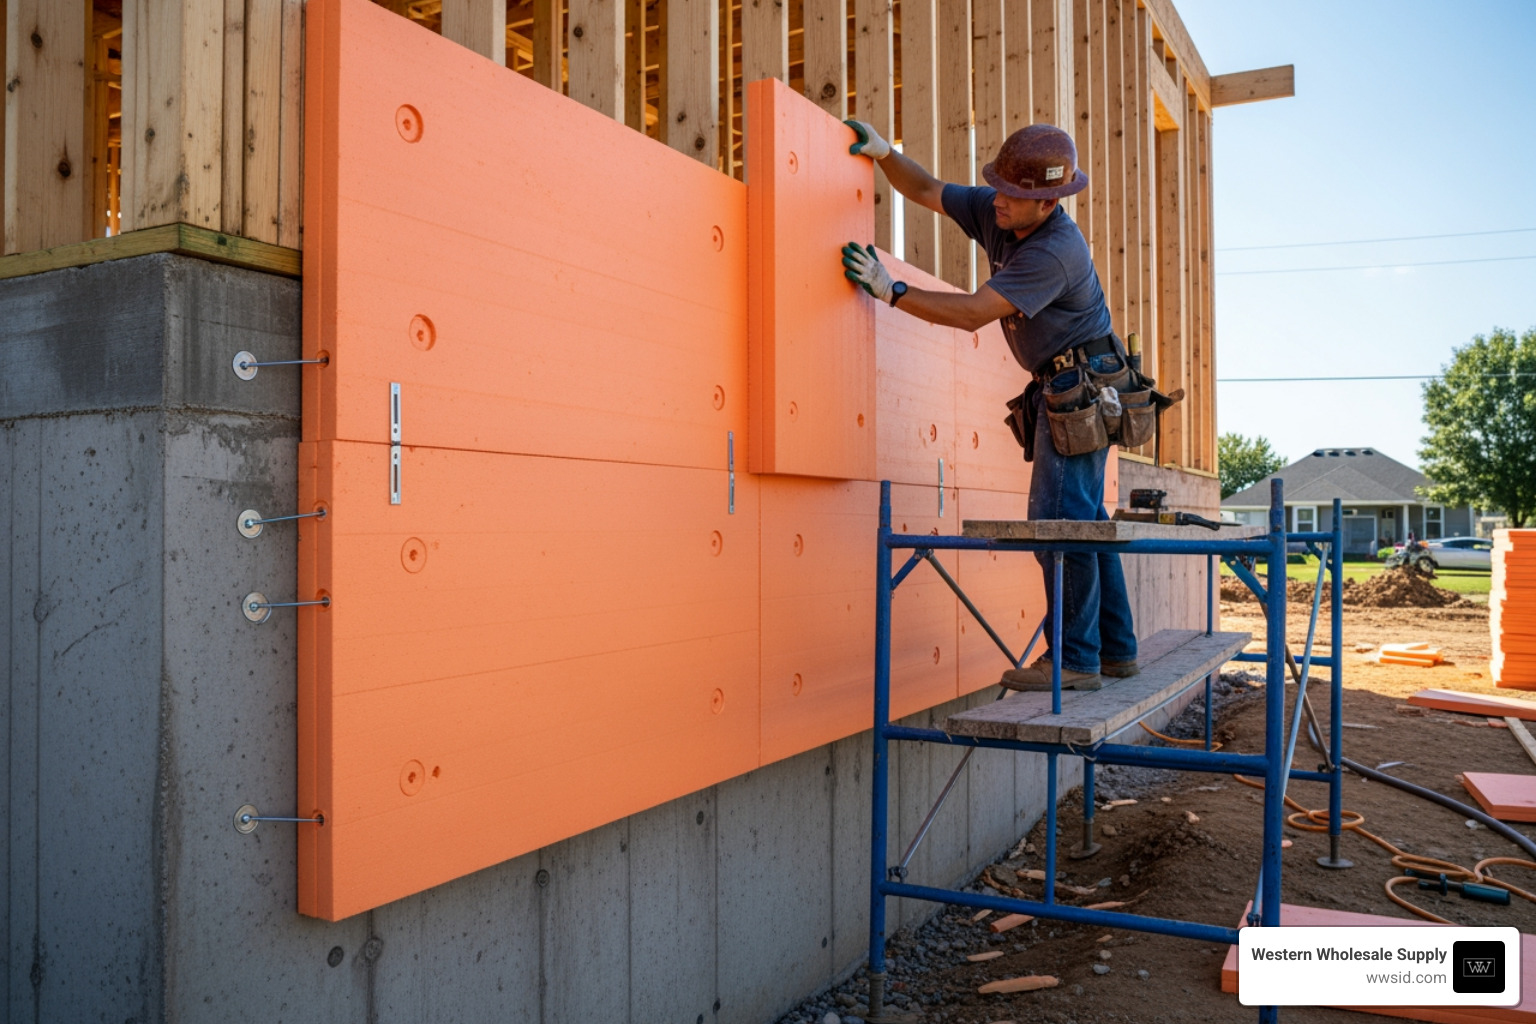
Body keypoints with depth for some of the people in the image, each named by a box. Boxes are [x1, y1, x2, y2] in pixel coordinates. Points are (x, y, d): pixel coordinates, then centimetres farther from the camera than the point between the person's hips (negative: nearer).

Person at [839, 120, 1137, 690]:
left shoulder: (1056, 252, -26)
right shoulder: (995, 213, 0)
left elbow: (972, 313, -28)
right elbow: (928, 192, 11)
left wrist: (890, 291, -25)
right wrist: (884, 154, -4)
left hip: (1082, 387, -10)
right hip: (1062, 388, 10)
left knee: (1059, 518, -13)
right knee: (1083, 518, 11)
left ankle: (1075, 660, -9)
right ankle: (1115, 649, 19)